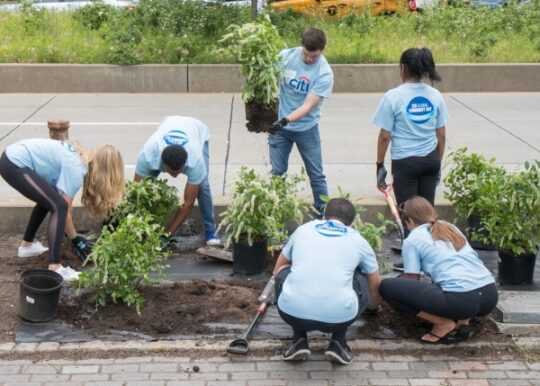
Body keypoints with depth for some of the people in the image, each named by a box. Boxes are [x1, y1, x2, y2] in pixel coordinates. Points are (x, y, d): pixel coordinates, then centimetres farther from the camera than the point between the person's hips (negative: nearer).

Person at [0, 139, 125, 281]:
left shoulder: (81, 158, 13)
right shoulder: (76, 169, -14)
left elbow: (66, 201, 16)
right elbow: (65, 208, -11)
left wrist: (73, 235, 19)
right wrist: (75, 239, 1)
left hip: (13, 157, 11)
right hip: (14, 165, -11)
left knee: (48, 199, 27)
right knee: (59, 205, -14)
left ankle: (26, 245, 38)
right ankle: (55, 268, -16)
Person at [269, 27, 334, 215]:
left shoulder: (324, 73, -18)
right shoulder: (286, 56, -12)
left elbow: (308, 106, -22)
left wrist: (285, 120, -35)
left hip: (307, 129, -1)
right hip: (280, 125, 2)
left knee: (316, 174, 7)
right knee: (277, 172, 9)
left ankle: (325, 211, 17)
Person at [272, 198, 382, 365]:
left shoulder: (303, 229, 24)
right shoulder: (358, 240, 21)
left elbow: (277, 269, 40)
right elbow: (375, 286, 37)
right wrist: (372, 306, 60)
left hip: (293, 312, 1)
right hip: (339, 316, -1)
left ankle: (299, 340, 18)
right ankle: (338, 342, 17)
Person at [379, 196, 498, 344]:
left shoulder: (412, 240, 9)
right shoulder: (451, 227, 26)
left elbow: (411, 282, 13)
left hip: (460, 299, -7)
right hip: (490, 296, 7)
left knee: (387, 287, 1)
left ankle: (444, 324, -1)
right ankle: (462, 318, 12)